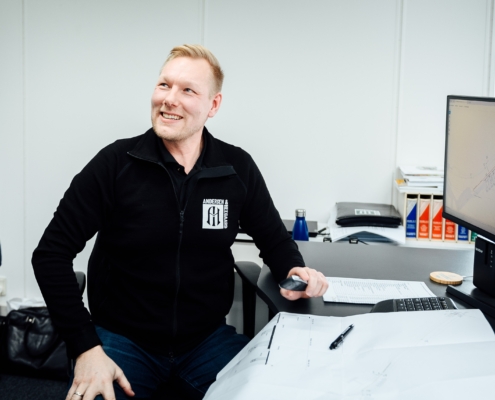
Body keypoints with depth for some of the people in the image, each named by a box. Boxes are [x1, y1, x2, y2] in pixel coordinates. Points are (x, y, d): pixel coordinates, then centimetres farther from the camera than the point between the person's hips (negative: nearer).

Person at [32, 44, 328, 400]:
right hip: (123, 340, -2)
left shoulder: (238, 168, -3)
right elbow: (52, 253, -8)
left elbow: (274, 239, 12)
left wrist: (295, 270, -11)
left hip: (208, 340, 3)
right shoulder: (116, 164, -10)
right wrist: (86, 348, -15)